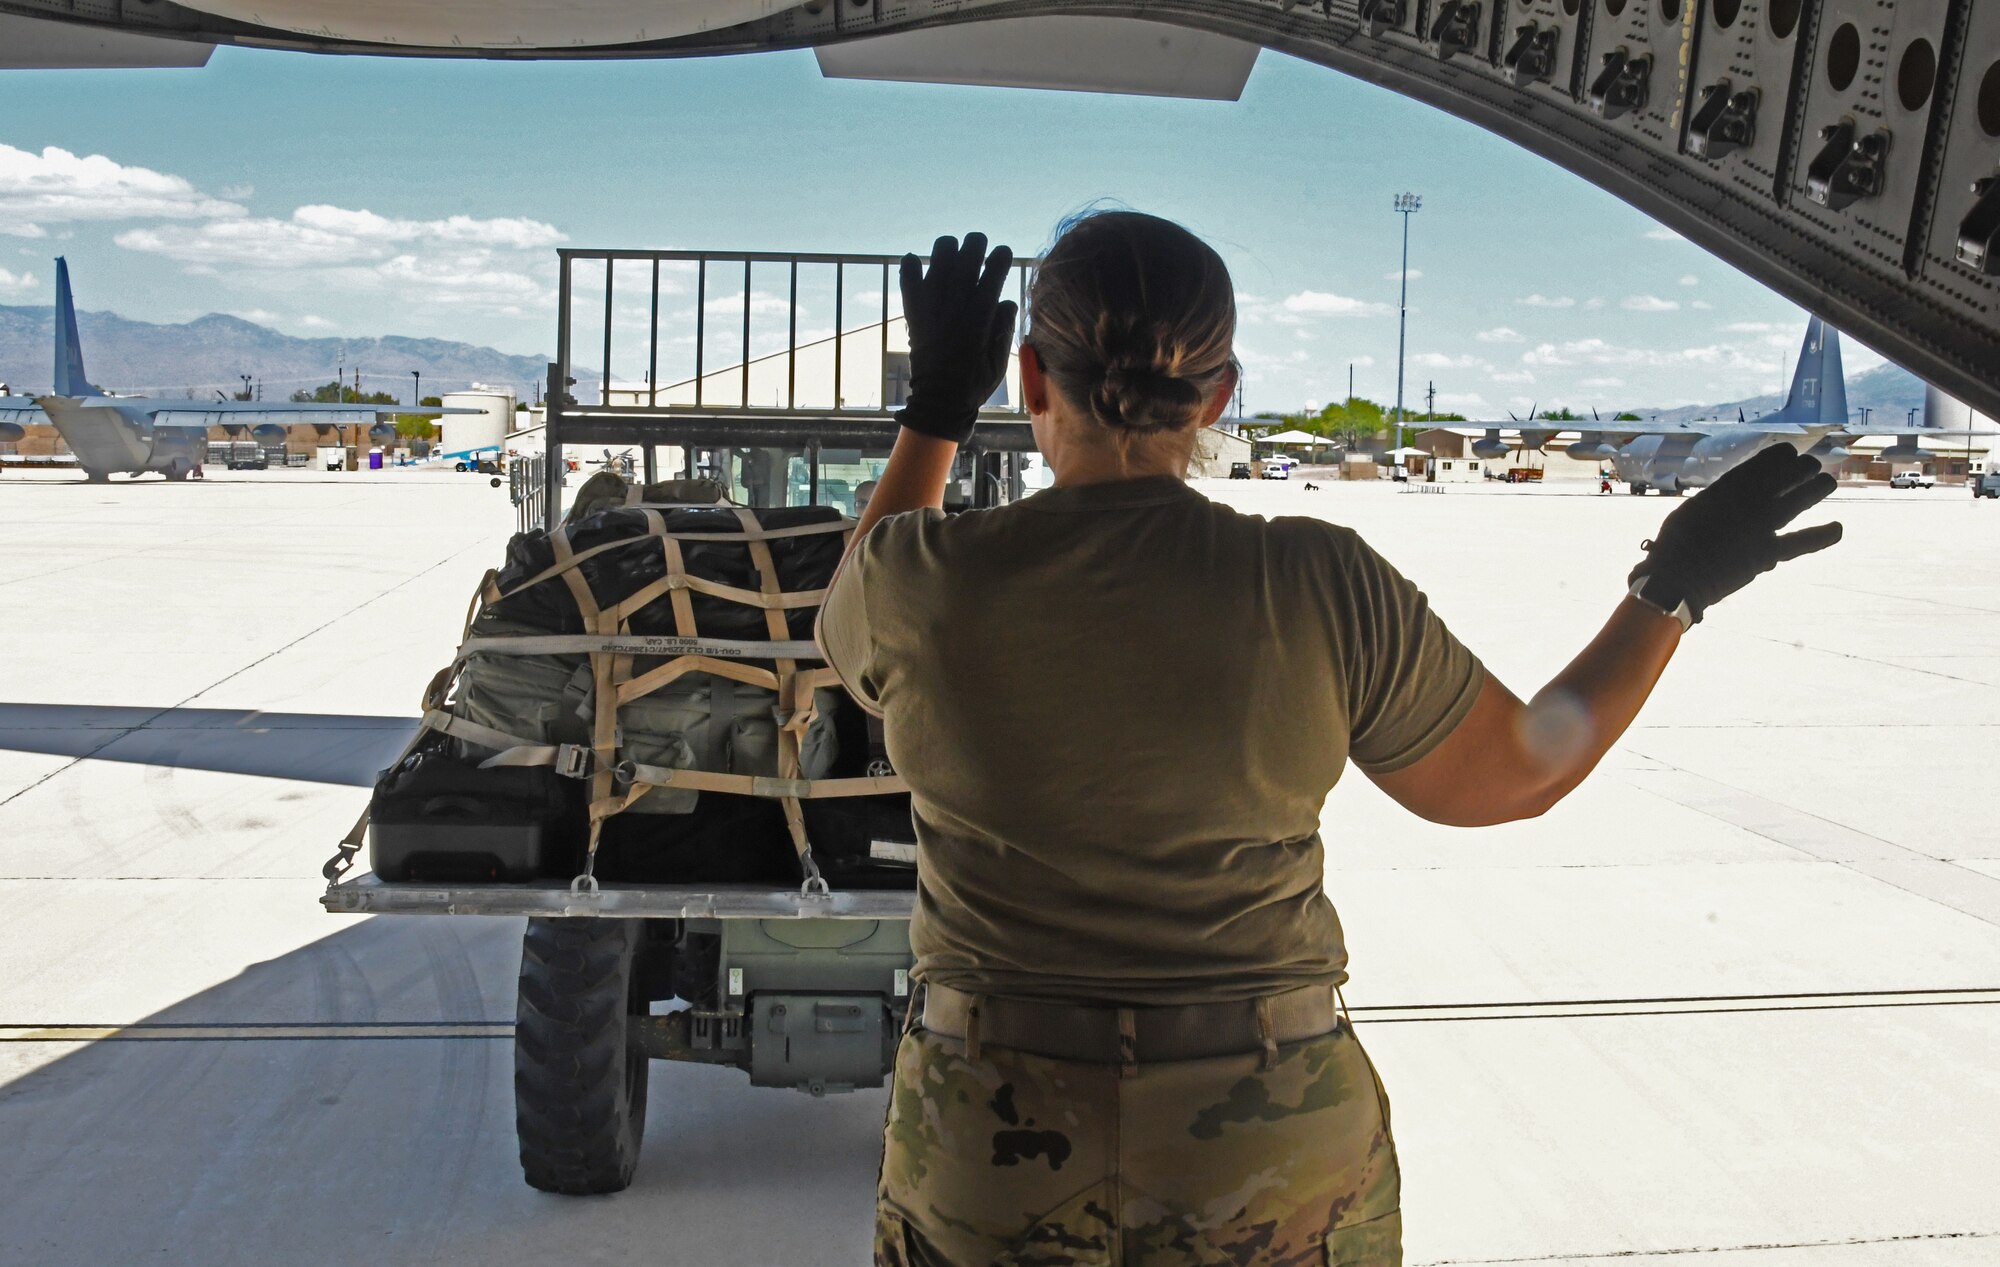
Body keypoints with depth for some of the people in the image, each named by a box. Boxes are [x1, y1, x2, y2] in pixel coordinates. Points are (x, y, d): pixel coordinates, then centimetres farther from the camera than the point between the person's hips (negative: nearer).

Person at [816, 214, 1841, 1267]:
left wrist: (934, 410, 15)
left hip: (995, 1153, 0)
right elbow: (1514, 776, 2)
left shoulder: (923, 582, -12)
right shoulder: (1323, 593, -13)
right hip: (1273, 1182, 0)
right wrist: (1674, 589, 11)